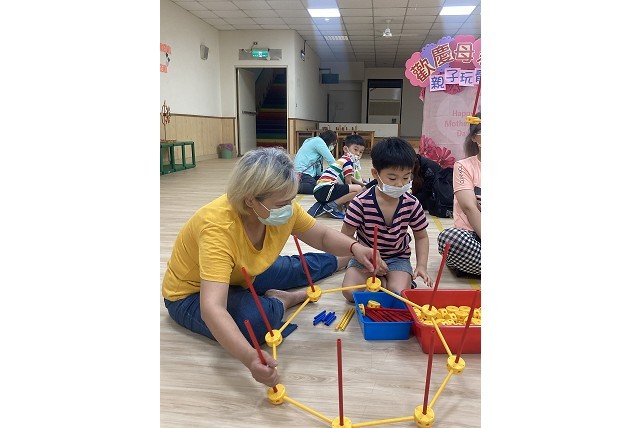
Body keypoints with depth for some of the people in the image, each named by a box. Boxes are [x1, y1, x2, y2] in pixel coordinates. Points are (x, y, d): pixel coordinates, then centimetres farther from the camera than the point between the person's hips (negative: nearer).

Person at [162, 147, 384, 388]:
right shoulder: (218, 227, -41)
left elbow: (323, 236, -6)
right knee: (258, 320, -34)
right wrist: (250, 358, -61)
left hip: (242, 277, 6)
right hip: (192, 294, -6)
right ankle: (282, 300, -1)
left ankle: (345, 261, 47)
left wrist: (354, 248, -26)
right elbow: (211, 309, -48)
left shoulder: (282, 208, -22)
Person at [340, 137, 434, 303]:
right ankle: (379, 280, 2)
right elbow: (345, 236, -12)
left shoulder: (412, 204, -11)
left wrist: (422, 266, -8)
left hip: (398, 258, 1)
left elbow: (421, 237, 5)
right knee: (350, 292, -23)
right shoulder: (361, 202, -19)